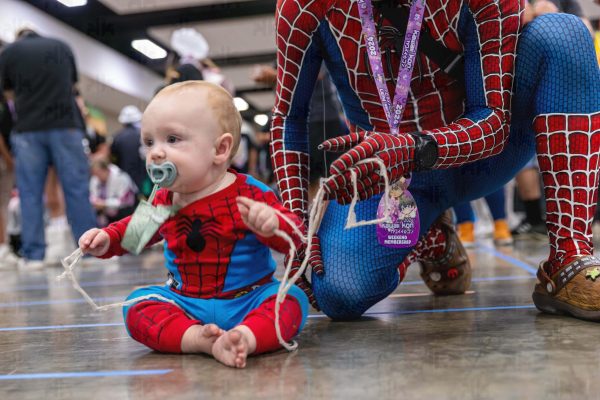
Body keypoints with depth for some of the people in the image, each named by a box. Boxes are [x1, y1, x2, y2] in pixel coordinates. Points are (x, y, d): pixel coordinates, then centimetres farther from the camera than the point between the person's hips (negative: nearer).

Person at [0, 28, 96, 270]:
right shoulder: (62, 47, 15)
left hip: (27, 130, 0)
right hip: (65, 125, 0)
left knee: (30, 193, 3)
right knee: (77, 188, 0)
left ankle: (33, 255, 2)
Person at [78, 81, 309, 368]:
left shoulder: (250, 194, -12)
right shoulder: (163, 200, 4)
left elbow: (294, 236, -17)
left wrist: (271, 224, -39)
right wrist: (107, 239, 7)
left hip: (247, 300, -4)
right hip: (185, 303, 4)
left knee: (291, 300, -28)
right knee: (137, 306, -17)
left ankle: (245, 337, -52)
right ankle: (197, 339, -39)